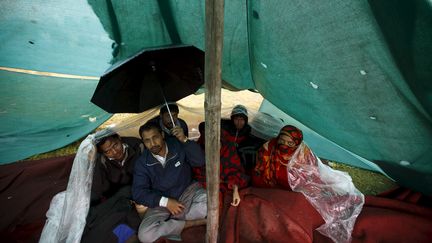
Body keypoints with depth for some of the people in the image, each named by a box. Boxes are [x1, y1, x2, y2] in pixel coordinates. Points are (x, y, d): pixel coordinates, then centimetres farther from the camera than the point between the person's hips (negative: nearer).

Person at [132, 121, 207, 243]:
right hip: (162, 203, 1)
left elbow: (200, 161, -17)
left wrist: (185, 140, -29)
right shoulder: (142, 162, -7)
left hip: (188, 192, 0)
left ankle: (173, 219, -11)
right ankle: (190, 223, -11)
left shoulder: (178, 145, -10)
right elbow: (138, 192, -8)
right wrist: (165, 202, -21)